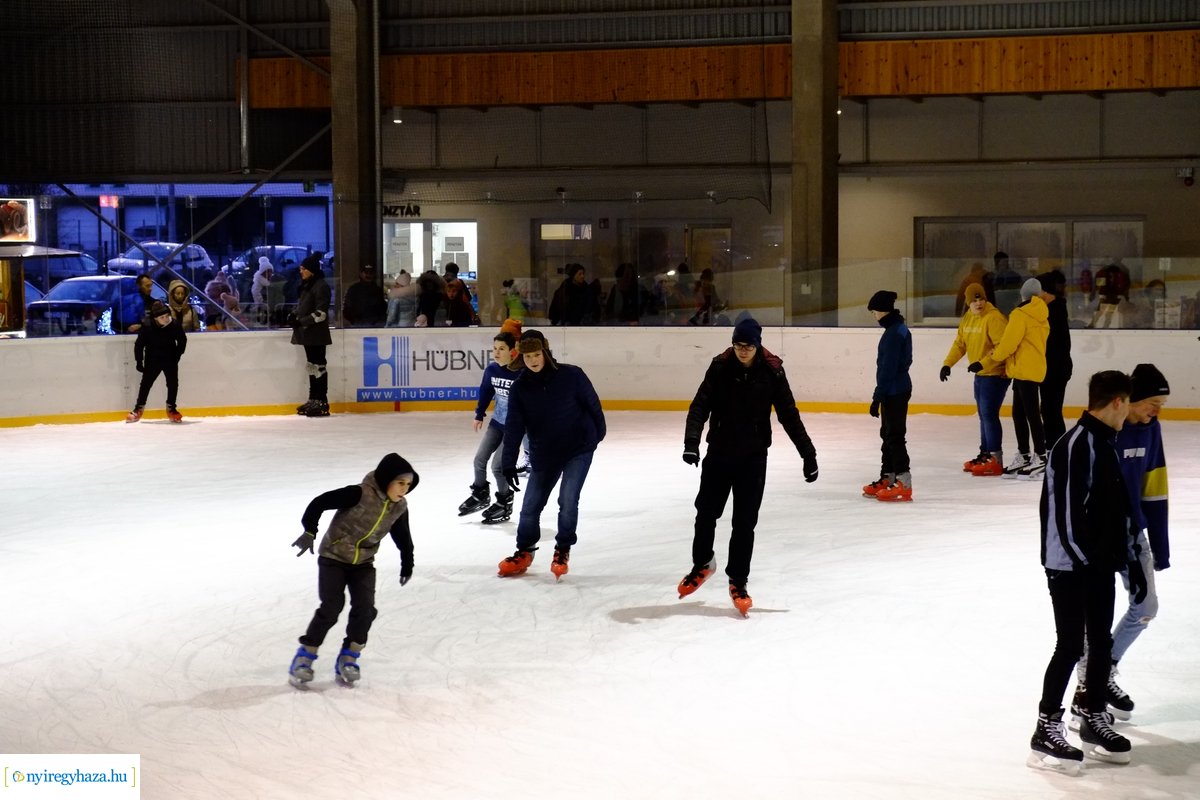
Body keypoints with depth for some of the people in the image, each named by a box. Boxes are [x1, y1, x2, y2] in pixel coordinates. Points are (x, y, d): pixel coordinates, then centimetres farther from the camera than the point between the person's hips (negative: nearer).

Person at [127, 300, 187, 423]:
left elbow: (182, 340, 2)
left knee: (173, 383, -1)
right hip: (153, 360, -2)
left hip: (170, 360, 2)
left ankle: (171, 409, 14)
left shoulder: (175, 326, -15)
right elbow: (139, 344, -9)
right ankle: (138, 409, 11)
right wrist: (139, 362, -8)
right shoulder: (147, 328, -19)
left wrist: (177, 355, -2)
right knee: (146, 383, 0)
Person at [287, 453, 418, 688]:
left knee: (365, 609, -9)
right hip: (333, 557, -5)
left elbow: (403, 536, 14)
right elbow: (320, 503, -23)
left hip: (363, 563, 5)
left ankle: (349, 657, 7)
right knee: (331, 609, -12)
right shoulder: (360, 495, -26)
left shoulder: (399, 507, -6)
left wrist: (407, 563, 21)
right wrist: (309, 532, -26)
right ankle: (305, 656, 4)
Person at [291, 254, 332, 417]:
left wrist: (302, 321, -20)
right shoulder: (306, 285, 16)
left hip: (317, 334, -10)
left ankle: (321, 402, -8)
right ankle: (314, 399, 19)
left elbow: (321, 313, -19)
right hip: (307, 333, 10)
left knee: (318, 364, -9)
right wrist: (295, 315, 6)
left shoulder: (321, 286, -14)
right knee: (311, 364, 13)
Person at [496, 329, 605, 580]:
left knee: (568, 501, -12)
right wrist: (509, 463, -14)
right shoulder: (519, 387, -8)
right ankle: (524, 552, 30)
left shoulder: (571, 376, -16)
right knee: (530, 506, 8)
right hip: (543, 454, 3)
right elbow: (513, 427, -9)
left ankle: (562, 551, 9)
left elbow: (592, 403, -3)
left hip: (578, 449, -3)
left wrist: (597, 433, 8)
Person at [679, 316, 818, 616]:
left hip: (753, 456, -1)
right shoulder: (720, 367, -7)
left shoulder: (772, 371, -8)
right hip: (719, 452, 1)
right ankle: (702, 564, 36)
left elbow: (789, 415, -3)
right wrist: (691, 441, -28)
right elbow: (700, 405, -13)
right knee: (706, 512, 12)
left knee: (745, 521, 1)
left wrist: (808, 453, -6)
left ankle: (738, 582, 13)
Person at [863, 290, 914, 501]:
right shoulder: (899, 328, 12)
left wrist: (877, 397, -19)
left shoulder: (893, 333, -19)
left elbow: (888, 369, -21)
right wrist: (881, 394, 21)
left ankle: (904, 484, -7)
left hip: (894, 392, -10)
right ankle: (887, 479, 26)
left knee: (895, 436, -7)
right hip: (898, 389, 10)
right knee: (888, 435, 17)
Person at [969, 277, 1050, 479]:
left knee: (1031, 415, -7)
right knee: (1019, 415, 14)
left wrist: (985, 363, -2)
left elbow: (1007, 345, -16)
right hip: (1027, 370, 9)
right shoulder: (1041, 316, 14)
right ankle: (1023, 458, 19)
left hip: (1025, 371, -9)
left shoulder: (1020, 315, -13)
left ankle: (1040, 460, -6)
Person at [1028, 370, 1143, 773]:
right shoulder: (1077, 445, -19)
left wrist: (1130, 558, 18)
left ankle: (1094, 721, 27)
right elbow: (1068, 512, -24)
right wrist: (1086, 559, -22)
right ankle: (1045, 732, 3)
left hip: (1099, 563, 9)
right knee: (1070, 645, -5)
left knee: (1102, 642, 15)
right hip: (1070, 566, -9)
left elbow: (1118, 509, 18)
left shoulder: (1107, 444, 12)